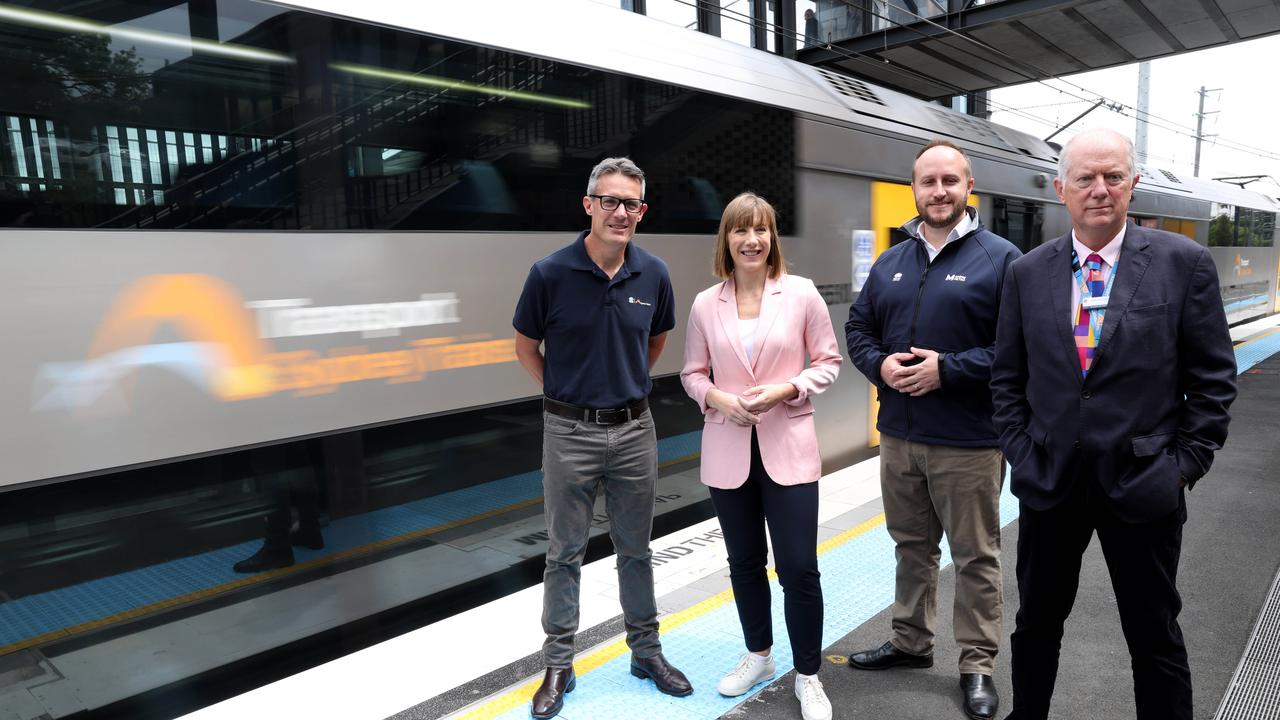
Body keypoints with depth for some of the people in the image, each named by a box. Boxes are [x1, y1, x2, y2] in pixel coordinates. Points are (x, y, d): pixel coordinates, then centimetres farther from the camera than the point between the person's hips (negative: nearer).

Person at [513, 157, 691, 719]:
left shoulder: (653, 273, -3)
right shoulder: (550, 273, -12)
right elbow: (526, 347, 2)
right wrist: (563, 394, 4)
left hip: (634, 428, 3)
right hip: (570, 432, -2)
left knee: (635, 548, 16)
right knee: (564, 552, 9)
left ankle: (646, 650, 33)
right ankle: (558, 665, 24)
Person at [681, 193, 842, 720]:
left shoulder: (802, 294, -5)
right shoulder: (705, 304, 0)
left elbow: (828, 362, 1)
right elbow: (692, 373, 8)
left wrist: (786, 389, -15)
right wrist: (718, 398, -12)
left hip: (788, 448, -2)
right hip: (729, 450, 2)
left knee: (799, 568, 1)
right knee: (744, 562, 16)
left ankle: (808, 676, 23)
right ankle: (758, 656, 39)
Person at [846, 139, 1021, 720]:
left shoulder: (1001, 258, -6)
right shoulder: (890, 263, 10)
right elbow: (857, 328, 13)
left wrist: (949, 369, -20)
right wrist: (879, 364, -7)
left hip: (969, 443, -5)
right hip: (898, 435, 5)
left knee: (975, 557, 8)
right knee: (912, 546, 19)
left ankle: (978, 666, 25)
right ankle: (911, 643, 36)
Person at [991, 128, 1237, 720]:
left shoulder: (1185, 263, -4)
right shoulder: (1027, 272, 2)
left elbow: (1213, 379, -2)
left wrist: (1186, 464, -7)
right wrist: (1021, 453, 0)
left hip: (1143, 486, -2)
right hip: (1049, 479, 3)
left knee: (1155, 637, 13)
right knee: (1036, 623, 18)